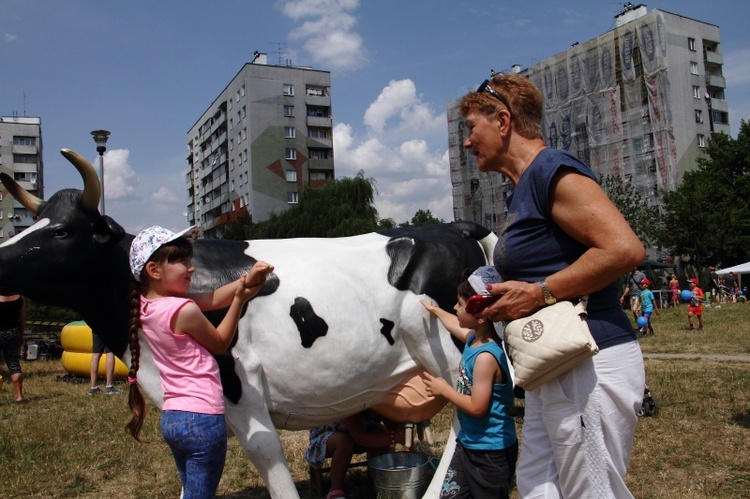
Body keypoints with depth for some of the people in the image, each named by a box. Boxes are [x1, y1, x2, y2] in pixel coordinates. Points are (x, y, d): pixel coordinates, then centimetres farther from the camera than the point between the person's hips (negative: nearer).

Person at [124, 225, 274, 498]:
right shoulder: (184, 310, -20)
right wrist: (239, 299, -2)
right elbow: (219, 343, -3)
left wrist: (247, 279, -6)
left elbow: (211, 299, 5)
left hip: (171, 417, 9)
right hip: (203, 418, -9)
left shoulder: (146, 304, 5)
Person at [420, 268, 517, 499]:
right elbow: (456, 325, 25)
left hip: (491, 450, -9)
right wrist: (435, 310, 41)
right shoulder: (474, 339, 1)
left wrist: (444, 389, -14)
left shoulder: (486, 357, -26)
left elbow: (477, 407, -26)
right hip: (468, 442, 9)